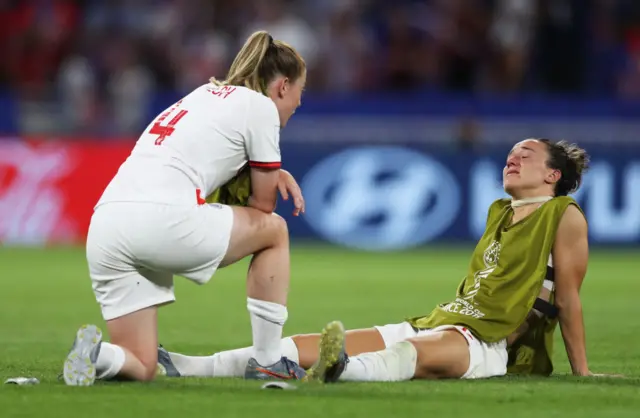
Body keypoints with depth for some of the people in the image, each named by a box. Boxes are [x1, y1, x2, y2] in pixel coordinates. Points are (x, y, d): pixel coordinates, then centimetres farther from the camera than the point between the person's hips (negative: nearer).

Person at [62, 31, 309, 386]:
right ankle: (266, 362, 19)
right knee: (274, 229, 20)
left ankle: (96, 355, -20)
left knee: (140, 368, 13)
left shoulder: (207, 94, 30)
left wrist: (276, 173, 25)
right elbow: (264, 204, 10)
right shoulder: (260, 105, 7)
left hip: (103, 227, 7)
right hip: (163, 218, -7)